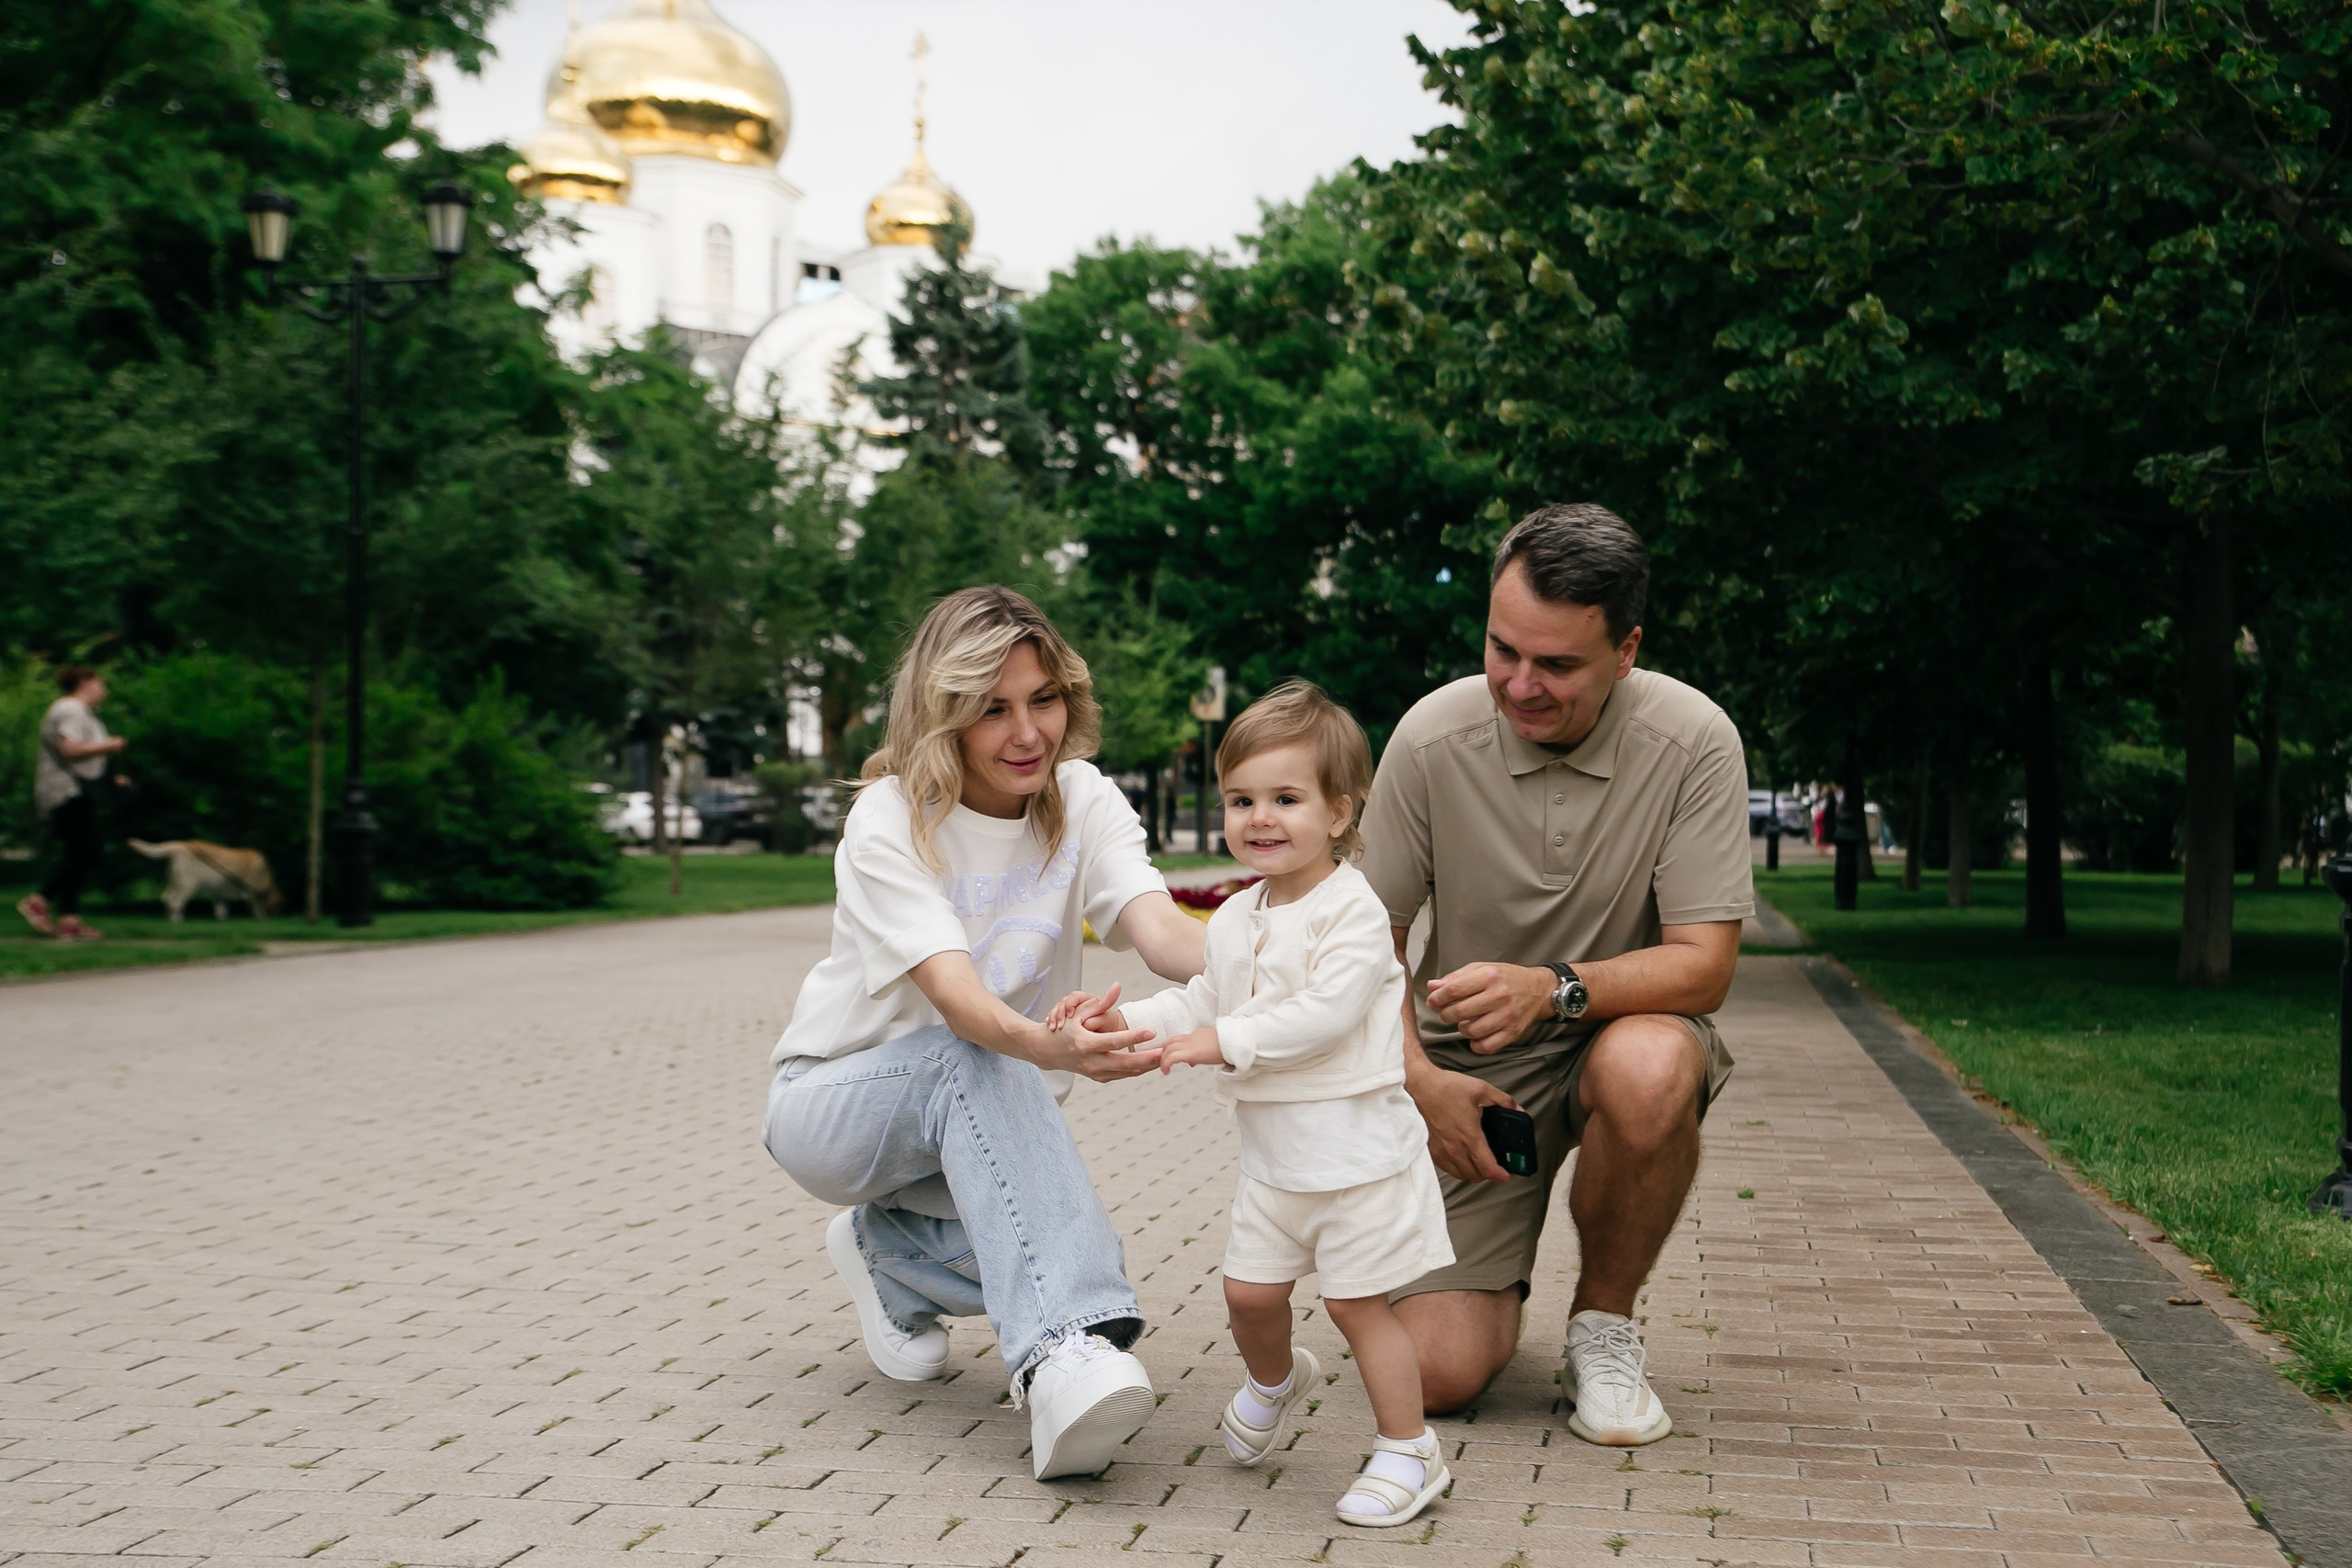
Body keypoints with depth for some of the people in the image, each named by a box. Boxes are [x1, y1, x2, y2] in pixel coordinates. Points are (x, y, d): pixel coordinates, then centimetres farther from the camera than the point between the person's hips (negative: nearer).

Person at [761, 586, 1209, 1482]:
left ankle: (888, 1251, 3)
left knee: (1070, 1246, -27)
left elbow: (1158, 928, -29)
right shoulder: (889, 821, -22)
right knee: (974, 1059, -38)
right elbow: (955, 995, -37)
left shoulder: (1083, 802, -9)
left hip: (970, 1121, 4)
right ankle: (1058, 1351, -47)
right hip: (833, 1100, -4)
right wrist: (1046, 1046, -61)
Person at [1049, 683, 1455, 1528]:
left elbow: (1326, 1012, -25)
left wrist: (1226, 1040, -24)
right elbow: (1200, 1003, 17)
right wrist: (1123, 1018, 2)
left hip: (1354, 1143, -7)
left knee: (1355, 1299, -3)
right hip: (1271, 1149, 7)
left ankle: (1408, 1449, 12)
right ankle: (1275, 1379, 44)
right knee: (1249, 1289, 12)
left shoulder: (1353, 911, -16)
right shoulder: (1233, 920, 9)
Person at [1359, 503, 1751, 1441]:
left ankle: (1604, 1326, -10)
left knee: (1648, 1069, -39)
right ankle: (1499, 1276, 28)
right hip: (1467, 1066, 1)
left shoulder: (1692, 742, -16)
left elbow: (1703, 965, -18)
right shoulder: (1432, 738, -12)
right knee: (1438, 1373, -12)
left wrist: (1555, 989, -35)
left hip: (1625, 1025, 0)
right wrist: (1416, 1077, -17)